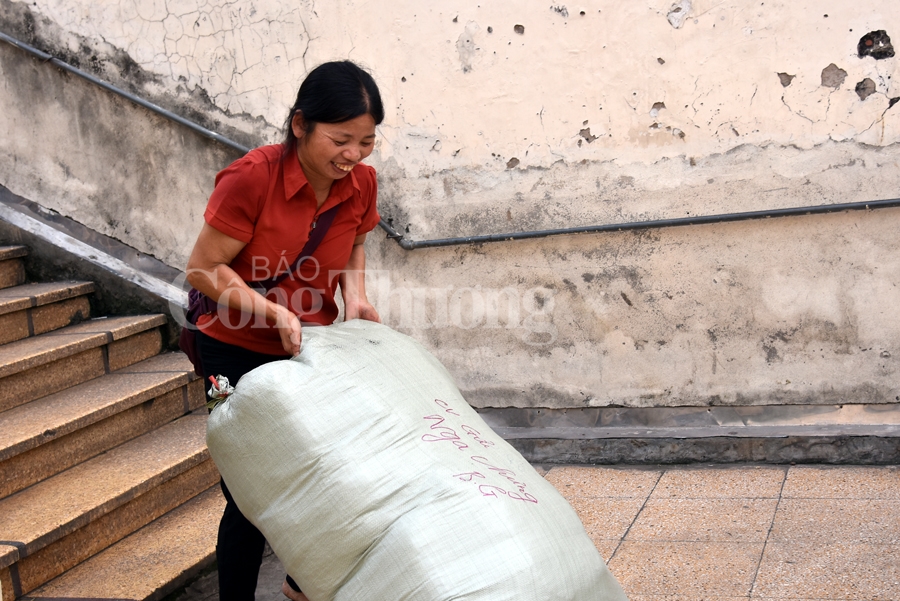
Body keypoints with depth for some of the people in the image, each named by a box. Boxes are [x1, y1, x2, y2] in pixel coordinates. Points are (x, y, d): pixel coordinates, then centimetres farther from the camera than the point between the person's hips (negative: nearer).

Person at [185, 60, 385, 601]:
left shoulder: (361, 182, -9)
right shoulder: (252, 178, -25)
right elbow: (204, 269, -20)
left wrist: (355, 295, -8)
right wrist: (276, 313, -28)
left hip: (310, 350, 6)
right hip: (238, 354, -5)